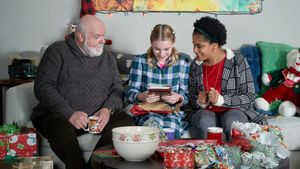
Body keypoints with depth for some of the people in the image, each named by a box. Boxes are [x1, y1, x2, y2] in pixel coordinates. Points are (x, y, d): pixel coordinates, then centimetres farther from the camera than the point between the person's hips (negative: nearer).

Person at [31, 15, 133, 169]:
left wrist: (108, 109, -10)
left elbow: (117, 90, 14)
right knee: (62, 127, -38)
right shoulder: (58, 52, 4)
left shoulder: (108, 58, 19)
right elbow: (43, 87, -6)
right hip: (58, 115, -4)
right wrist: (69, 114, -19)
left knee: (125, 122, -24)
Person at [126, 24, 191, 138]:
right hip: (146, 111, 0)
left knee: (170, 128, -35)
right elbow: (131, 93, 3)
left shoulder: (183, 62, 7)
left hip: (174, 111, 0)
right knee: (152, 125, -36)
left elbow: (186, 95, 5)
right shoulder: (140, 61, 7)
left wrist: (178, 98, -20)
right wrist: (141, 97, -20)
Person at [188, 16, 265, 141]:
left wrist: (220, 100, -20)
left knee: (231, 123, -35)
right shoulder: (195, 65, 5)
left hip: (234, 111, -2)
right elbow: (192, 99, 13)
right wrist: (200, 102, -12)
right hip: (206, 112, 2)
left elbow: (249, 97, -7)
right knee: (204, 123, -33)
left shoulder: (238, 61, -6)